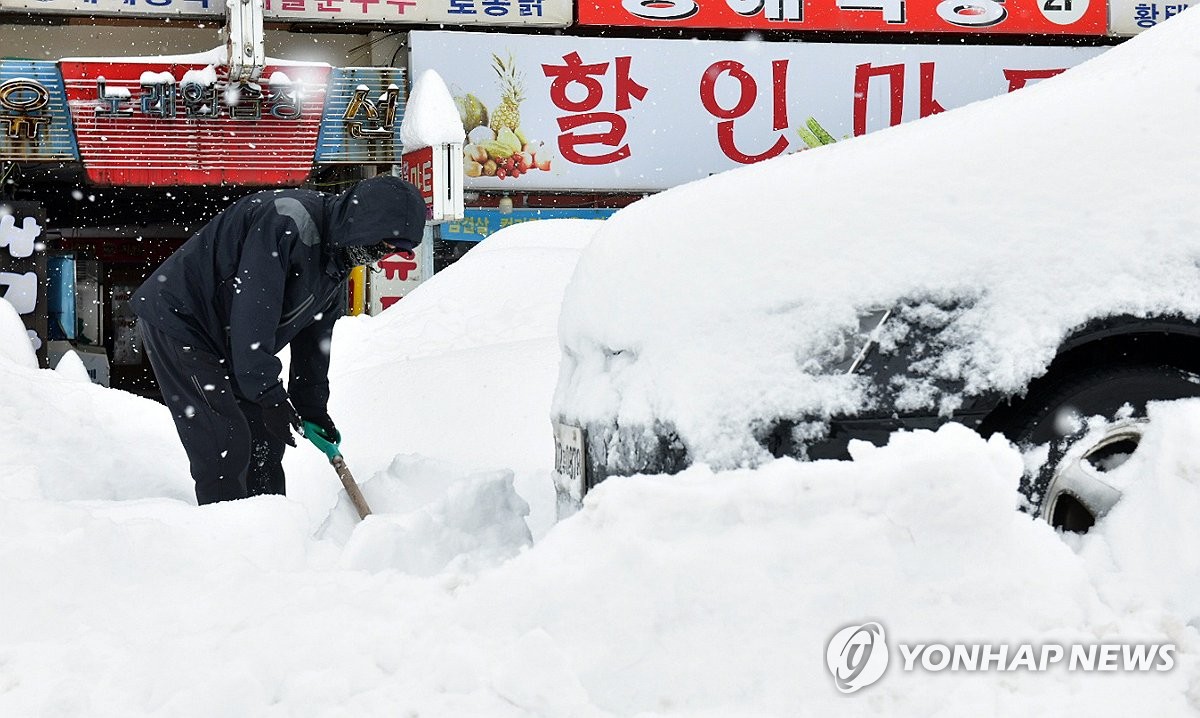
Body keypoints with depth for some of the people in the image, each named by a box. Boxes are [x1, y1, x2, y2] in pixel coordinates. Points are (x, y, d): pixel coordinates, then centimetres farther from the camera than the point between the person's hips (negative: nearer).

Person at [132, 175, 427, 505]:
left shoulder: (338, 260, 4)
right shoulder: (288, 222, -28)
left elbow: (313, 340, 15)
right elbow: (253, 314, -32)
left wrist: (313, 409, 15)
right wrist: (270, 396, -28)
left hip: (226, 337, 10)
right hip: (176, 319, -10)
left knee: (265, 440, 11)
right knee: (225, 446, -15)